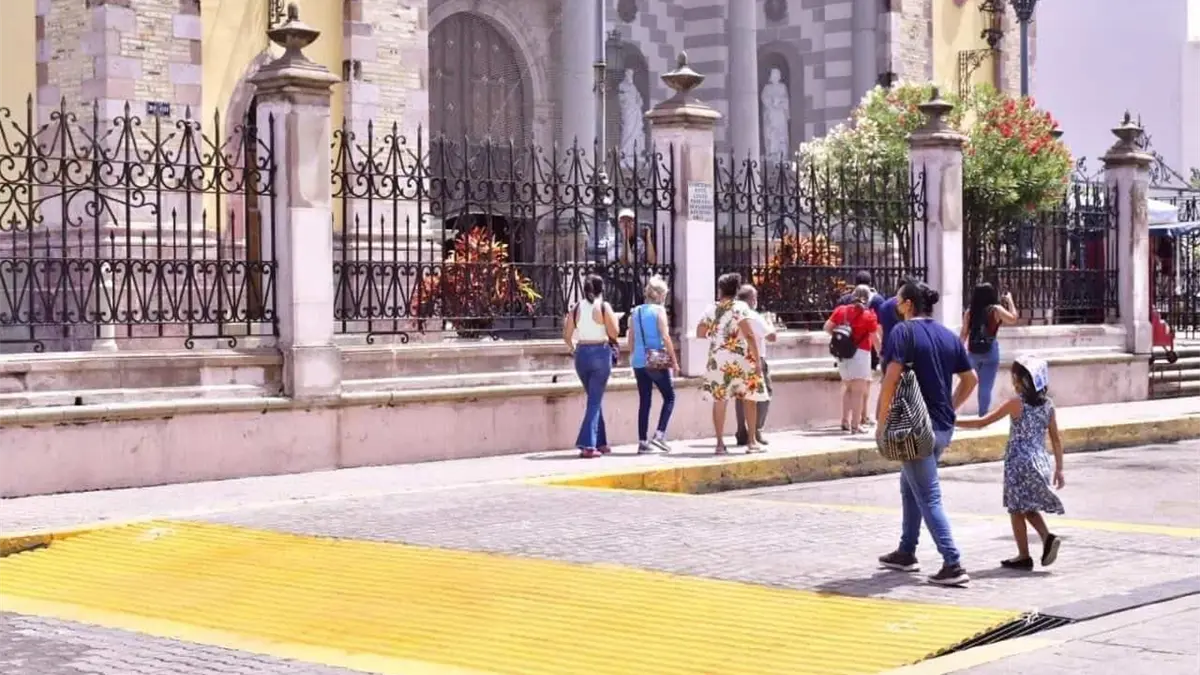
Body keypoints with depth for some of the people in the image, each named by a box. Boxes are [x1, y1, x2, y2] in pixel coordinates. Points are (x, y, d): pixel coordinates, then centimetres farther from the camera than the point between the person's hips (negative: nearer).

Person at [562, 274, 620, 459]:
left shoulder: (576, 308, 4)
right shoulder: (603, 307, -7)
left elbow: (567, 336, 6)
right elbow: (613, 334, -9)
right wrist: (614, 319, 10)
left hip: (582, 354, 4)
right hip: (601, 352, -4)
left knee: (594, 399, 18)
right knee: (595, 401, -2)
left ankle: (600, 443, 23)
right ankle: (587, 444, -13)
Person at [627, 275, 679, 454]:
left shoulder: (636, 312, 10)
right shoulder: (659, 310, -7)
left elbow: (631, 339, 12)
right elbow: (665, 337, -12)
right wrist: (674, 360, -6)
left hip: (639, 362, 6)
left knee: (644, 401, 10)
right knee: (669, 397, 8)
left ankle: (642, 442, 8)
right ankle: (659, 434, -7)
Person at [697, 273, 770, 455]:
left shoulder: (712, 309, 4)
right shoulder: (740, 307, -6)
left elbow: (700, 333, 10)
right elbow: (749, 334, -14)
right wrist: (757, 358, -12)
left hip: (717, 359, 3)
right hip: (740, 358, -3)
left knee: (719, 400, 4)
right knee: (750, 399, 10)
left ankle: (720, 443, 2)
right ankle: (752, 441, 11)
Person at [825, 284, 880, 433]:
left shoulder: (841, 310, 3)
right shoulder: (869, 316, -8)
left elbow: (827, 327, 4)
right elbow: (875, 339, -5)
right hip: (861, 353, -5)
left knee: (848, 387, 20)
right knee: (858, 391, -1)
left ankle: (845, 421, 17)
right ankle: (855, 425, -2)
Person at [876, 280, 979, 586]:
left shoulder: (904, 331, -10)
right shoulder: (949, 336, 11)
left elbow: (892, 377, -20)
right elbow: (970, 380, 15)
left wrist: (882, 420, -12)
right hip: (944, 427, 7)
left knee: (928, 498, -5)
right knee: (910, 487, 24)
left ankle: (953, 565, -12)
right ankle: (906, 553, 31)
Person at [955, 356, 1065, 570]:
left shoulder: (1016, 403, -11)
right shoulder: (1048, 404, 4)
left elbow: (983, 422, -12)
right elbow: (1056, 439, 7)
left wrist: (954, 422, -5)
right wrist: (1059, 469, 13)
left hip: (1018, 464, -5)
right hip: (1039, 463, 5)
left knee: (1017, 510, 5)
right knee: (1029, 508, 19)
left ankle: (1024, 556, 8)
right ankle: (1047, 537, -4)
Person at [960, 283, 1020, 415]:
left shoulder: (969, 311, 1)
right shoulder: (995, 310, -9)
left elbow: (964, 334, 3)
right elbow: (1013, 319, 1)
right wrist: (1009, 301, 11)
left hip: (973, 352, 4)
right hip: (990, 351, -4)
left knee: (982, 385, 22)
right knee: (986, 387, 1)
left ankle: (982, 412, 27)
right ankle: (983, 416, 0)